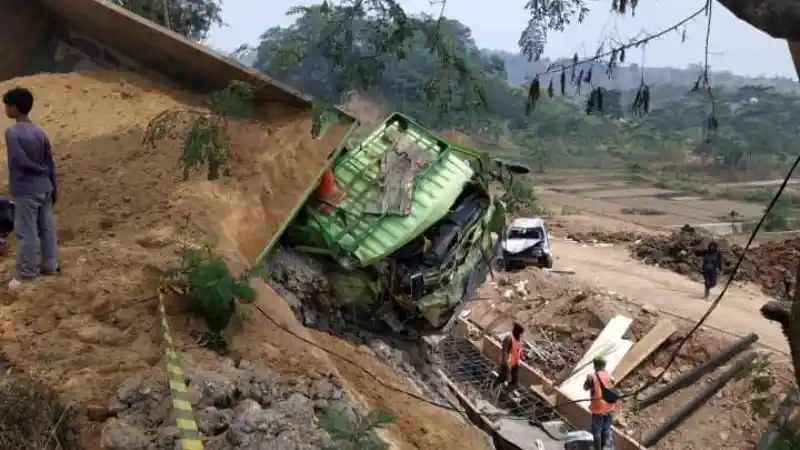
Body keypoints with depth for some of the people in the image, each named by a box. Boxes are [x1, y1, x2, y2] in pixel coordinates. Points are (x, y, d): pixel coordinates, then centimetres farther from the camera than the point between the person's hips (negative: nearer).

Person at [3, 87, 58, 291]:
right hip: (44, 188, 7)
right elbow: (50, 164, 7)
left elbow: (20, 160, -23)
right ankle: (50, 265, 21)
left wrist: (39, 170, -6)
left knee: (27, 233, -1)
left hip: (26, 190, -7)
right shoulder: (40, 132, 5)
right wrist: (54, 188, 14)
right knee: (47, 228, 13)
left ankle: (26, 274, 4)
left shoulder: (12, 132, -15)